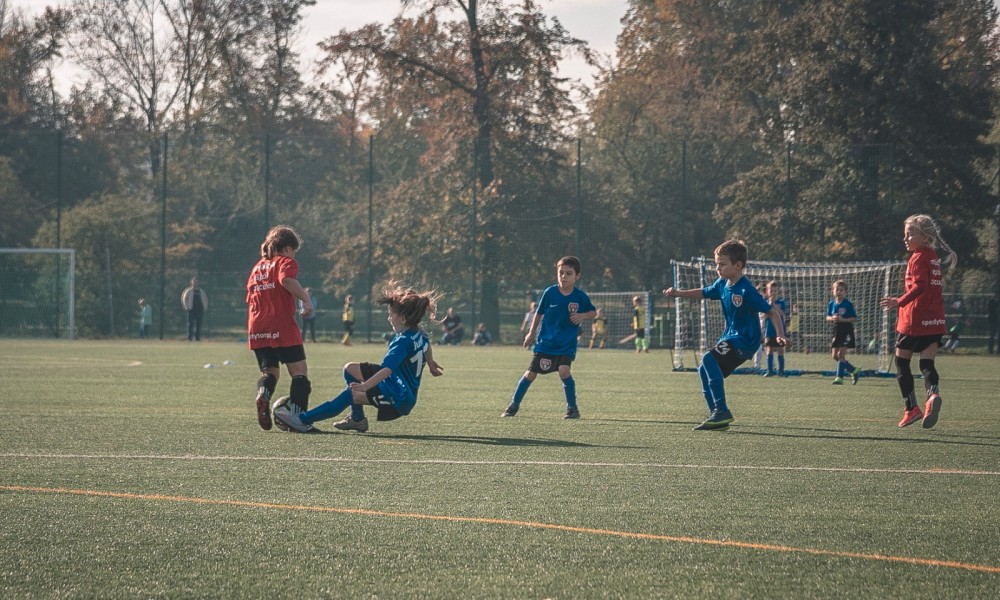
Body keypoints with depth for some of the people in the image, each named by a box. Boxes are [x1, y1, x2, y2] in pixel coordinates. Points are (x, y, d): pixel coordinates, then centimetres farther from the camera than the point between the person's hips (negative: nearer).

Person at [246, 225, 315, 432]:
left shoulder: (257, 267, 21)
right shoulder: (286, 262, 2)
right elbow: (287, 279, -22)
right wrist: (306, 299, -20)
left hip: (257, 330, 6)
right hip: (283, 329, -6)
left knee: (269, 371, 15)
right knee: (299, 371, 0)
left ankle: (263, 394, -18)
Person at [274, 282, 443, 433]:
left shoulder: (403, 342, -26)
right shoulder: (419, 333, 4)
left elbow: (387, 369, -37)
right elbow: (426, 345, 27)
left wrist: (365, 386, -45)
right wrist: (431, 364, 47)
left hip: (398, 396, -10)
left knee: (349, 395, -23)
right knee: (350, 369, 14)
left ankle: (303, 420, -27)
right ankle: (357, 419, 19)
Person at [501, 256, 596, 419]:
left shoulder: (580, 296, -8)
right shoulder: (550, 293, -7)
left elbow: (594, 312, 6)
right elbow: (539, 313, 8)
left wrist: (583, 316, -15)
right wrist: (531, 332, 14)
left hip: (567, 345, -1)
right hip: (545, 342, 1)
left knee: (564, 371, -22)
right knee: (531, 373, 1)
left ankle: (572, 408, -7)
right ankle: (514, 405, 17)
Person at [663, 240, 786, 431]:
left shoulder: (746, 290, -20)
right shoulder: (722, 285, 4)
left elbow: (772, 313, -18)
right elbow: (704, 292, 25)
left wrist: (780, 335, -32)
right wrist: (679, 293, 12)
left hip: (746, 341, -9)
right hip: (730, 337, 9)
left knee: (709, 360, -26)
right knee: (706, 371, 5)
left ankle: (722, 411, -22)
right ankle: (717, 417, 14)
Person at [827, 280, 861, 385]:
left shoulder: (848, 304, -9)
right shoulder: (831, 304, 6)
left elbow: (854, 318, -9)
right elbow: (827, 317, 11)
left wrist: (843, 319, -22)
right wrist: (832, 318, -12)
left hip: (846, 331, -6)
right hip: (836, 331, 6)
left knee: (841, 354, -12)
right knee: (834, 356, 6)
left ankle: (839, 377, -4)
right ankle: (854, 370, 23)